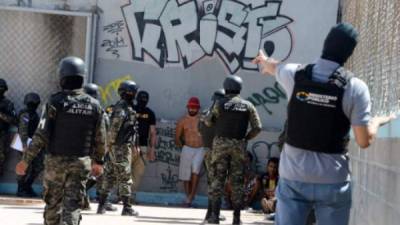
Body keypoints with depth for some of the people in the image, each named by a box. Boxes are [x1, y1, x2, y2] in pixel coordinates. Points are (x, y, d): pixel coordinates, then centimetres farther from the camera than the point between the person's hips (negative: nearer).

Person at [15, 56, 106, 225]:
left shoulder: (55, 102, -8)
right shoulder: (94, 105, 2)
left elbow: (41, 135, -11)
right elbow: (100, 139, 5)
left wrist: (26, 160, -5)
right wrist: (98, 161, 20)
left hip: (56, 161, -1)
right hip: (81, 162, 2)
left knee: (52, 203, 13)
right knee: (73, 205, -1)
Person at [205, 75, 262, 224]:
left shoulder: (221, 104, -1)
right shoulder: (248, 106, 4)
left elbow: (208, 122, 8)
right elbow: (257, 127, 0)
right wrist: (246, 138, 12)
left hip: (221, 144, -1)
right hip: (239, 146, 1)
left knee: (218, 179, 2)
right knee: (237, 181, 5)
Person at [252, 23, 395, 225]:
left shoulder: (295, 74, -2)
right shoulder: (355, 87, -11)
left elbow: (273, 66, 24)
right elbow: (364, 141, -11)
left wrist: (264, 60, 49)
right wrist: (378, 121, 11)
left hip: (293, 176, 2)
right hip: (332, 181, -2)